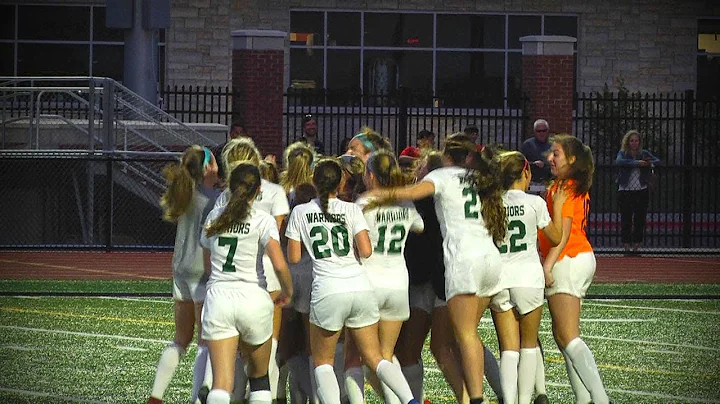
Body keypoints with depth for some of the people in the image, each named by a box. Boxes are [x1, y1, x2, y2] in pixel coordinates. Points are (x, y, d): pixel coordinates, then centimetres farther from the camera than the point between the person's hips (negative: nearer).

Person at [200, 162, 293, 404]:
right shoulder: (263, 221, -4)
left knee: (221, 382, -8)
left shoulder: (214, 217, 8)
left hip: (218, 298, 2)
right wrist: (287, 292, 3)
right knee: (259, 375, 21)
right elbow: (279, 265, -14)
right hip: (254, 300, -2)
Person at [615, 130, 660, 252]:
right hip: (625, 191, -2)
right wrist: (636, 163, -27)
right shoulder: (623, 153, 2)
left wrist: (650, 163, -25)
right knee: (626, 220, -3)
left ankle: (636, 247, 9)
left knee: (640, 220, 1)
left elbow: (658, 161, -2)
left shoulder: (644, 154, 8)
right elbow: (619, 162, -19)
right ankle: (626, 248, 2)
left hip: (642, 191, 2)